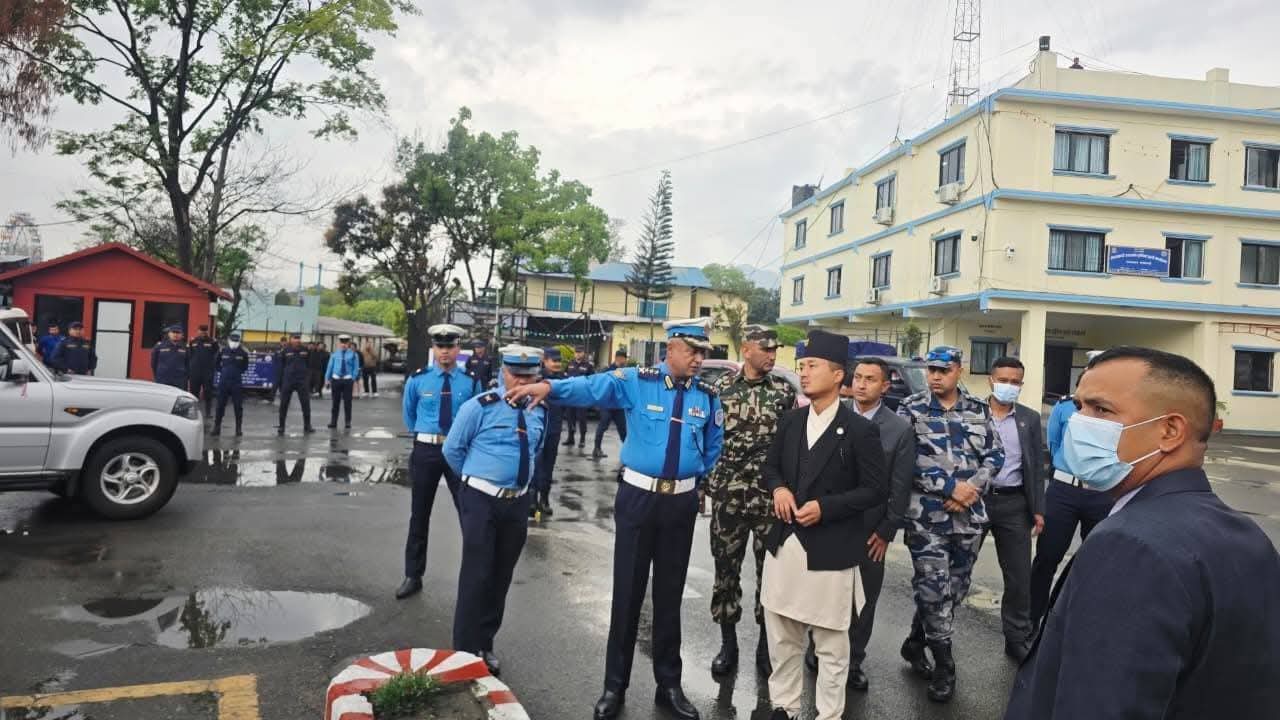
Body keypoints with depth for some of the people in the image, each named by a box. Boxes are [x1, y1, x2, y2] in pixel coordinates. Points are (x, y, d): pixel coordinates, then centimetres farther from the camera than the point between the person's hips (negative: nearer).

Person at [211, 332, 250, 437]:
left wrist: (238, 372, 0)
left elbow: (245, 367, 10)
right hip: (223, 382, 1)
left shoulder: (243, 353, -1)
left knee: (238, 406, 3)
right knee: (220, 405, 5)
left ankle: (239, 429, 12)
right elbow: (216, 364, 12)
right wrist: (223, 371, 4)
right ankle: (217, 428, 13)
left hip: (237, 383, -1)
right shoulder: (222, 351, 0)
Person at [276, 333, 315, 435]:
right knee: (283, 405, 4)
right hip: (287, 381, -1)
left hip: (302, 381, 1)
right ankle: (281, 426, 13)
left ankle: (307, 426, 13)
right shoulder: (285, 351, -1)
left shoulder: (305, 350, 3)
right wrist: (278, 381, 1)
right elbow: (280, 367, 4)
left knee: (306, 404, 3)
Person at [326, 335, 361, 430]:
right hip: (336, 379, 2)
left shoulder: (353, 354, 2)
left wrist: (354, 380, -5)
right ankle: (333, 422, 13)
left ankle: (347, 422, 8)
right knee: (335, 402, 6)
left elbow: (356, 368, 2)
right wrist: (327, 379, 6)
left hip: (347, 380, -1)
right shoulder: (334, 354, 6)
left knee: (347, 402, 1)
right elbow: (330, 366, 10)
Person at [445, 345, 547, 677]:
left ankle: (485, 645, 27)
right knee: (477, 574, -4)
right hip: (481, 500, -5)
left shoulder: (538, 412, 5)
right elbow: (453, 450, -2)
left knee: (501, 576, 13)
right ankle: (466, 650, 9)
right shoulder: (479, 407, -11)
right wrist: (476, 478, 9)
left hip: (518, 502, 5)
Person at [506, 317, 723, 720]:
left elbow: (713, 449, 16)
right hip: (638, 498, -2)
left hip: (681, 503, 2)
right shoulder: (636, 382, -8)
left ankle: (669, 684, 29)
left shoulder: (707, 397, 2)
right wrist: (550, 387, -39)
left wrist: (698, 481, 9)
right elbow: (592, 387, -24)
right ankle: (614, 685, 22)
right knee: (627, 593, 6)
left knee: (670, 594, 13)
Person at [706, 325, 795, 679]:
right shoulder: (722, 386, 2)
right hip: (728, 491, 0)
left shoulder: (784, 390, 2)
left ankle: (766, 642, 22)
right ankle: (728, 641, 22)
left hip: (771, 493, 0)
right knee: (726, 565, 8)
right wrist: (705, 479, 2)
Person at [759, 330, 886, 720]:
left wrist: (826, 507, -18)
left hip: (830, 551, -5)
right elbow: (770, 466, 16)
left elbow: (877, 489, -8)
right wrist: (778, 488, -7)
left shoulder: (860, 430, -9)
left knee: (831, 644, 8)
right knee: (782, 637, 16)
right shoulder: (790, 421, 6)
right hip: (784, 544, 5)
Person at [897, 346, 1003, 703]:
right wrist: (950, 487, -16)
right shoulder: (911, 409, -4)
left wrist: (971, 490, -10)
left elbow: (994, 456, 6)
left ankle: (915, 643, 33)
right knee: (934, 589, -3)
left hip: (970, 515, 4)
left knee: (955, 587, 13)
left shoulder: (978, 409, 6)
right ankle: (944, 668, 13)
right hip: (927, 515, -4)